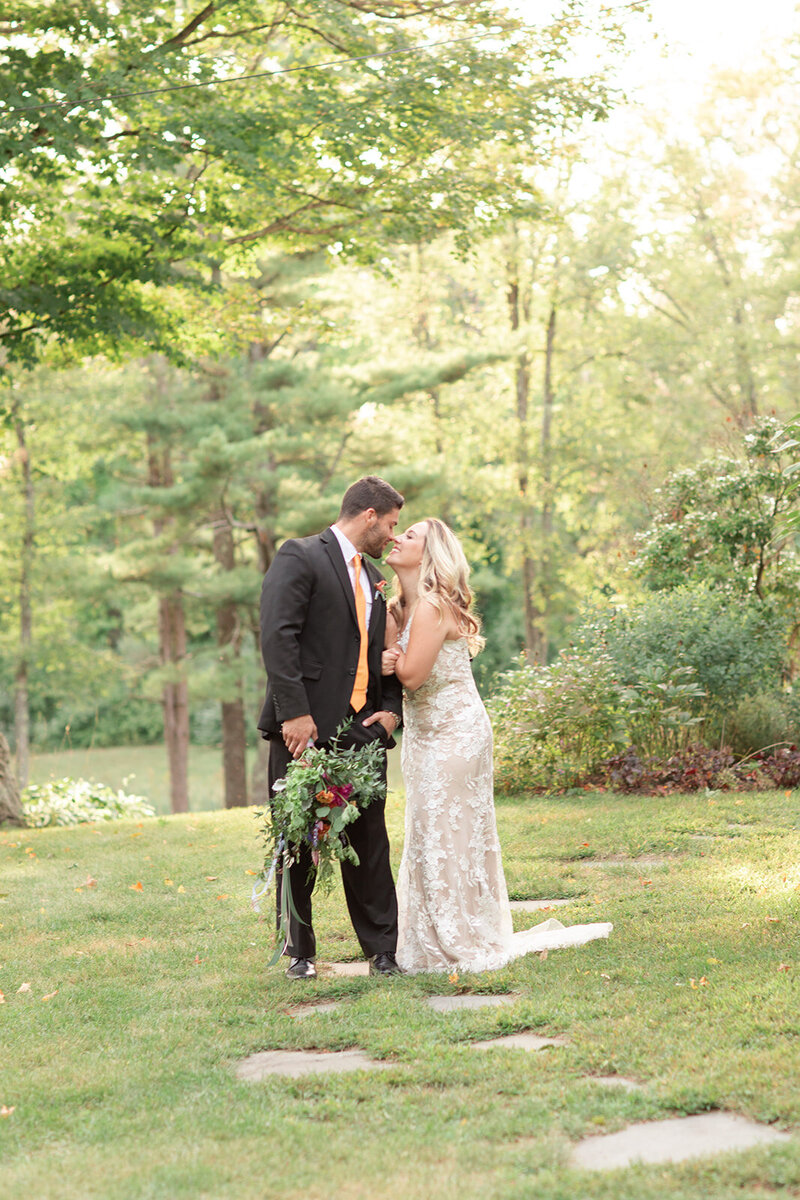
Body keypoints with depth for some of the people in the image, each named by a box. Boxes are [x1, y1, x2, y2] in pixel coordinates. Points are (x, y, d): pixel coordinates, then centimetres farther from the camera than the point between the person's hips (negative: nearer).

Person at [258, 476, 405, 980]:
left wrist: (391, 710, 6)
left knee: (370, 844, 5)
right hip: (306, 729, -6)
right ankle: (300, 949, 16)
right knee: (299, 846, 4)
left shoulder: (374, 578, 20)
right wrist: (294, 713, -20)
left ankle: (383, 951, 11)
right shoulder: (300, 557, -4)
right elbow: (278, 636, -14)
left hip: (362, 730, 6)